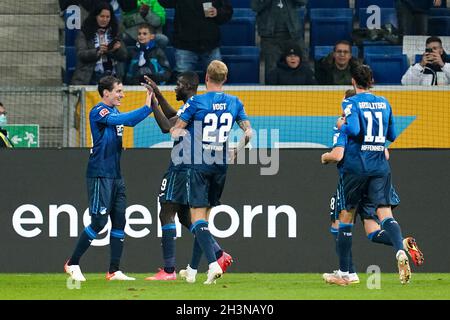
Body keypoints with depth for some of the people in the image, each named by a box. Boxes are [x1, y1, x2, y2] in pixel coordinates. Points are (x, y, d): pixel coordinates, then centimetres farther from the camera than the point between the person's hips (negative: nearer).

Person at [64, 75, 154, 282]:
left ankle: (114, 271, 8)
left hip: (115, 175, 9)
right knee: (99, 222, -10)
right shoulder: (98, 111, -12)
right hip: (100, 175, -9)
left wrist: (151, 105, 0)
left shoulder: (113, 112, 16)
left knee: (119, 222, 5)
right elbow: (122, 120, -25)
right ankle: (72, 264, 1)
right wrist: (147, 108, -26)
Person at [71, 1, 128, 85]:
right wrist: (98, 51, -23)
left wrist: (117, 49, -15)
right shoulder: (84, 34, 3)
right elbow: (81, 54, -7)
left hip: (111, 77, 2)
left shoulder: (115, 34, 11)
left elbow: (124, 56, 7)